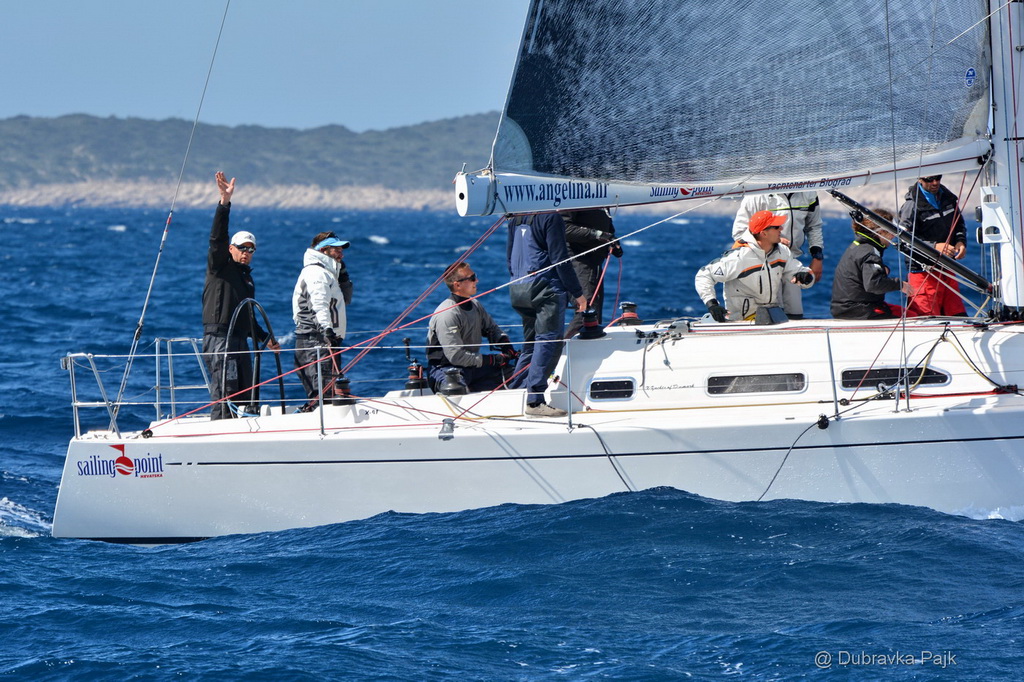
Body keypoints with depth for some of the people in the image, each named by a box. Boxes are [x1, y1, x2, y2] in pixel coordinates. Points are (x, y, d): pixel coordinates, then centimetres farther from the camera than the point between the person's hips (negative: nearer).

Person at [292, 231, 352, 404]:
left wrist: (343, 275, 20)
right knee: (322, 391, -19)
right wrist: (326, 329, -38)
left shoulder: (327, 272, 25)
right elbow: (319, 303, -24)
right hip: (316, 340, -10)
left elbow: (345, 299, 33)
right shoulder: (316, 272, -8)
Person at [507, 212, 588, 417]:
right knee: (549, 341, -8)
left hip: (518, 289, 8)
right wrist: (577, 292, -9)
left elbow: (510, 255, 20)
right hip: (544, 288, -8)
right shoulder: (550, 217, -12)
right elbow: (559, 258, -14)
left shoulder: (516, 218, 14)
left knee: (530, 343, 16)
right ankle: (535, 400, -14)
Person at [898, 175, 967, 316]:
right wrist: (935, 246, -27)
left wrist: (961, 242, 2)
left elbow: (959, 224, 24)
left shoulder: (947, 197, 10)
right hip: (923, 272, -7)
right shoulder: (912, 205, -11)